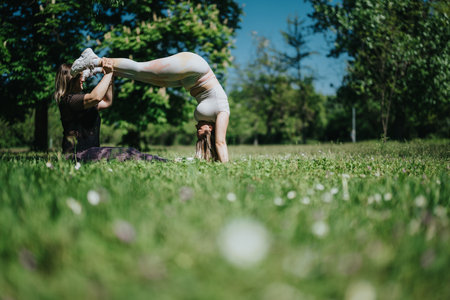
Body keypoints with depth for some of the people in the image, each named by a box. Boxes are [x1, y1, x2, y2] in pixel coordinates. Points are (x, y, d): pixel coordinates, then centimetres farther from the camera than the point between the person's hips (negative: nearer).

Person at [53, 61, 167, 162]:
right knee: (129, 154, -23)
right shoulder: (68, 100, -10)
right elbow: (95, 97, -27)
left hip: (89, 152, 10)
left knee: (130, 153, -8)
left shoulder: (78, 99, 22)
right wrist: (108, 73, -15)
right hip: (78, 155, -10)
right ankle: (163, 163, -29)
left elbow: (107, 102, 29)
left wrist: (110, 78, 16)